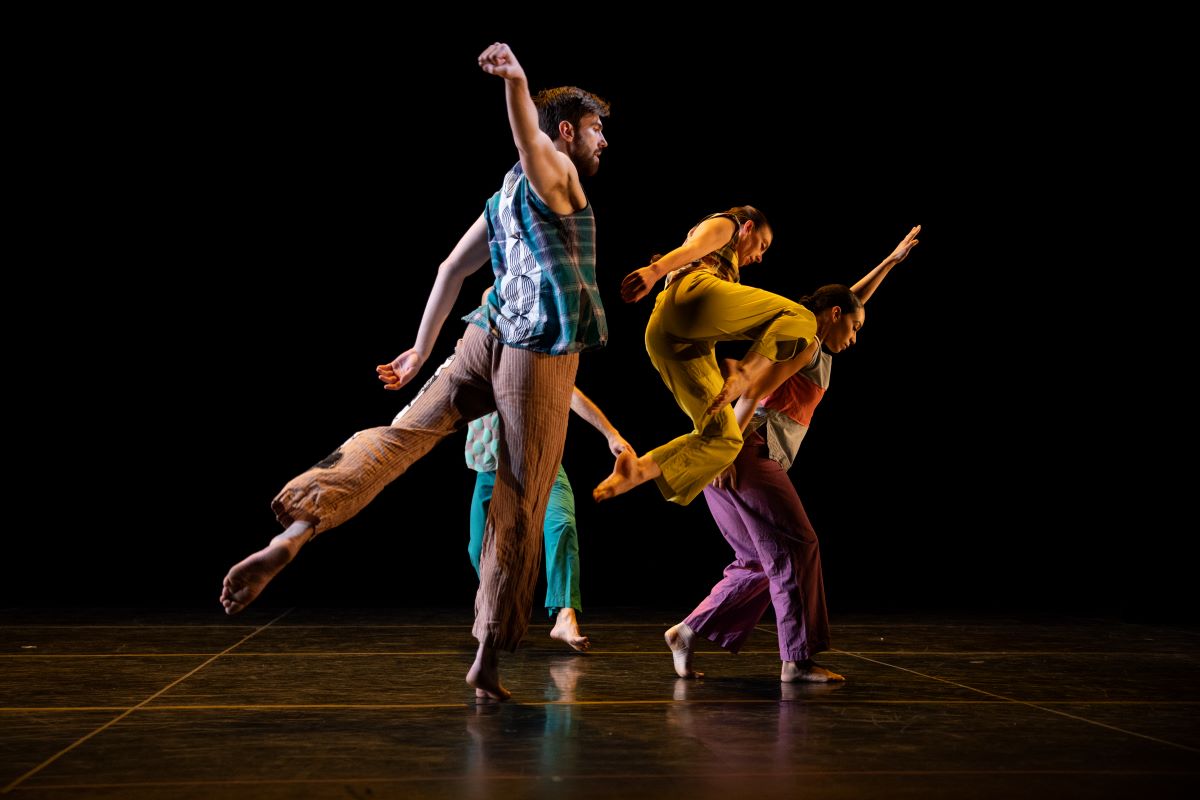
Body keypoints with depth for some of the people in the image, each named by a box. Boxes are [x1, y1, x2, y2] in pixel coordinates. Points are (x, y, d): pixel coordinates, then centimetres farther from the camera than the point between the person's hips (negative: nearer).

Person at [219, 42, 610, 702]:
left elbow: (452, 267, 24)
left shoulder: (504, 196, 22)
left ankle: (293, 534, -22)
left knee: (396, 438, 1)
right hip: (541, 359, -7)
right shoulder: (555, 171, -1)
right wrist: (516, 78, -46)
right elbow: (528, 133, -24)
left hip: (486, 339, 7)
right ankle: (488, 660, 3)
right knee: (519, 509, -1)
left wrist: (421, 349, 30)